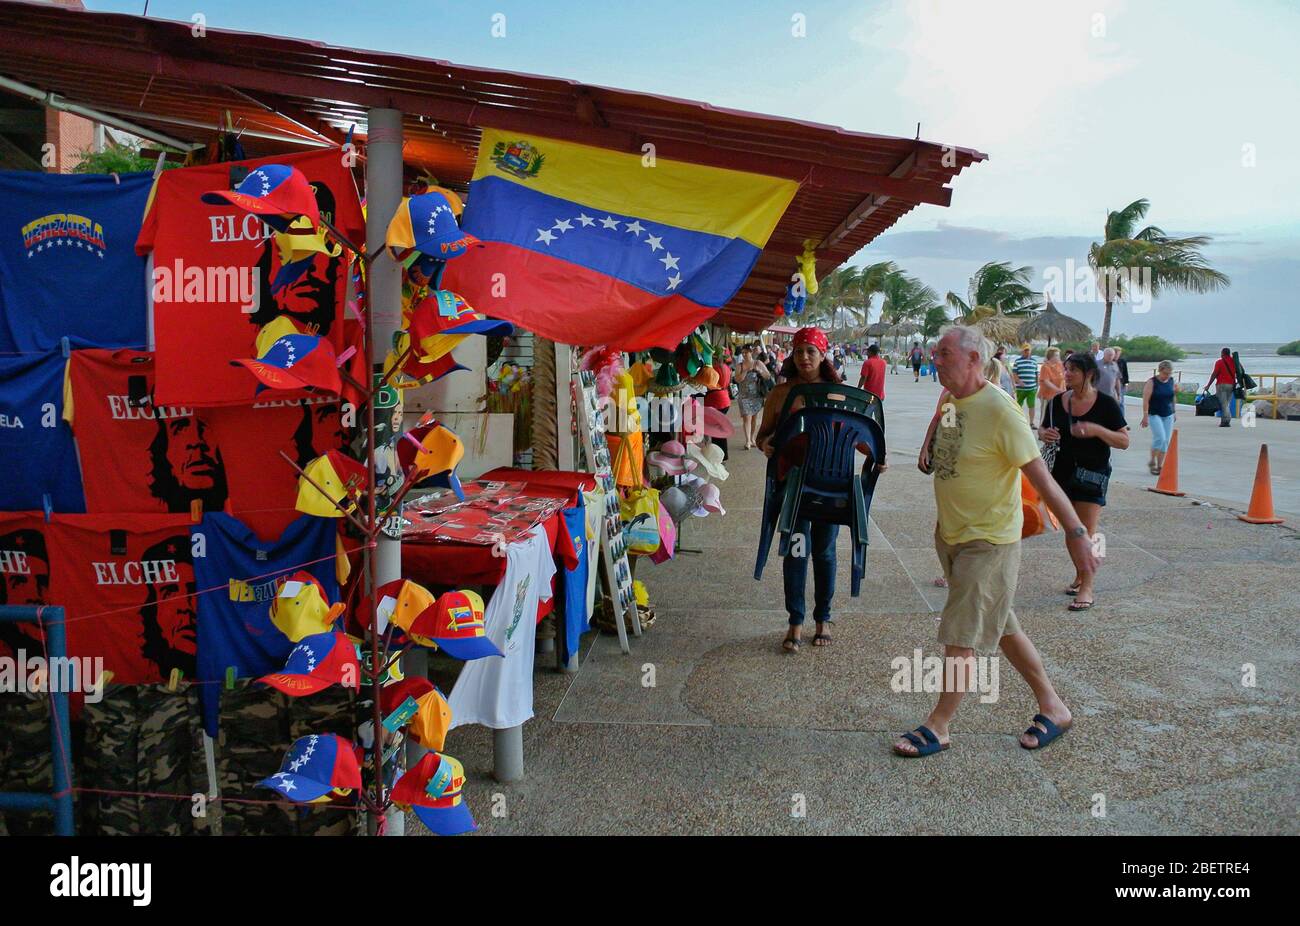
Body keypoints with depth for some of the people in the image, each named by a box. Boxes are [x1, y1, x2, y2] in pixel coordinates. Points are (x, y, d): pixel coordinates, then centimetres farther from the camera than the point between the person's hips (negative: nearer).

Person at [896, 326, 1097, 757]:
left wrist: (1075, 531, -20)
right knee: (1001, 625, 18)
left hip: (988, 541, -9)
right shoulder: (951, 403, 4)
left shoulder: (999, 410, -21)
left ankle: (937, 726, 13)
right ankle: (1052, 706, 33)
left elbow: (1041, 476, -21)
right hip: (951, 535, 9)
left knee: (959, 637, -1)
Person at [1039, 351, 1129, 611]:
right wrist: (1045, 434, -9)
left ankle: (1087, 588, -3)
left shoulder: (1106, 404, -7)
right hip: (1062, 471, 5)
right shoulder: (1058, 401, 4)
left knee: (1087, 532, -7)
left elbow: (1124, 441, -7)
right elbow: (1043, 430, 16)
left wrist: (1096, 430, -24)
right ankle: (1079, 575, 31)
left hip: (1092, 473, -5)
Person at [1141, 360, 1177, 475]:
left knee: (1166, 441, 3)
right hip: (1154, 414, -5)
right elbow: (1145, 400, -13)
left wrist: (1174, 412, 19)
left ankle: (1160, 465, 11)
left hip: (1168, 415, 5)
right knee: (1160, 437, -17)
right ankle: (1152, 462, 2)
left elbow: (1173, 397, 17)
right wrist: (1145, 416, -18)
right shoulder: (1152, 382, -10)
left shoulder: (1171, 380, 6)